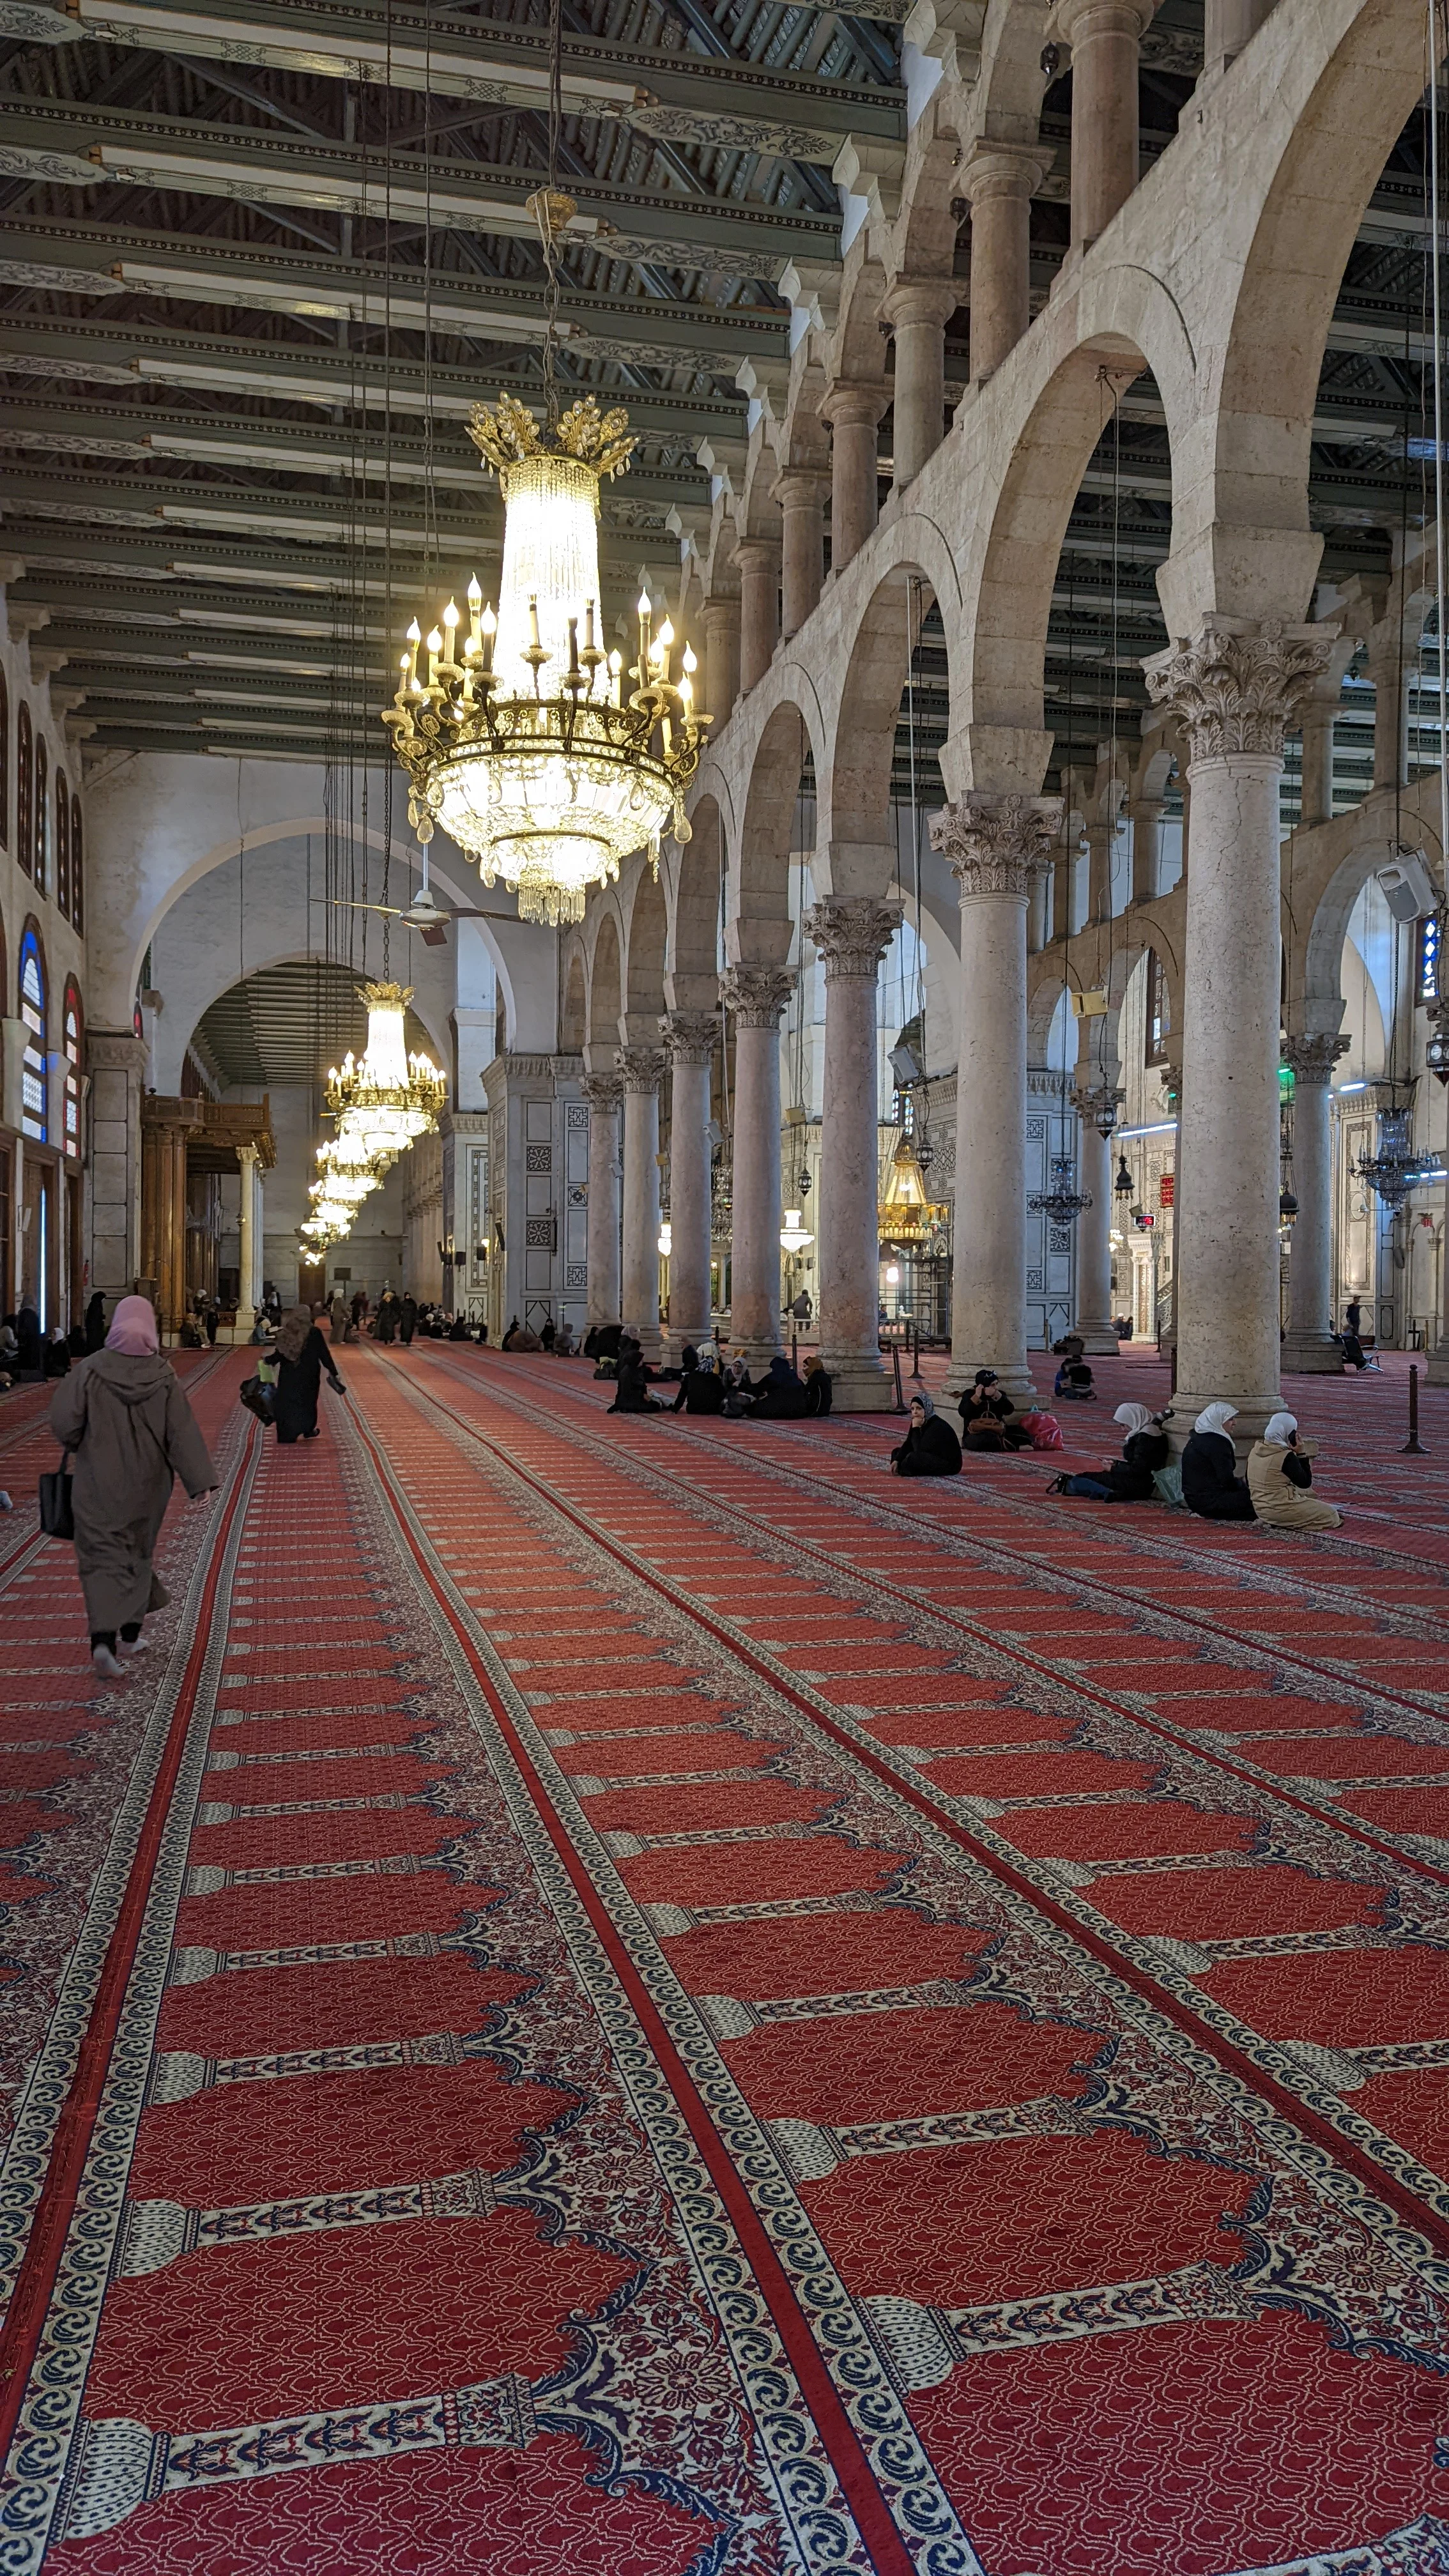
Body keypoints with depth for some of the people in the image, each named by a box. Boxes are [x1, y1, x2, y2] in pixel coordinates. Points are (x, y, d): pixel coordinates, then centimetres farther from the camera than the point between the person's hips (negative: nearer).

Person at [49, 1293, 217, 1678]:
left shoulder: (91, 1369, -12)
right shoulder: (162, 1374, -9)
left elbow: (63, 1420, -11)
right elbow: (182, 1430, -10)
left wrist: (77, 1447, 11)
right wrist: (200, 1480, -8)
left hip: (98, 1482, -2)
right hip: (146, 1484, 2)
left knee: (102, 1558, 2)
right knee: (138, 1552, 19)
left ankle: (103, 1639, -16)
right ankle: (131, 1632, 28)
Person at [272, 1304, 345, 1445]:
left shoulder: (285, 1333, -5)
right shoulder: (314, 1333, -10)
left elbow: (280, 1354, -2)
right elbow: (324, 1354, -8)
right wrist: (333, 1372, -1)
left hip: (288, 1375, 1)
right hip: (308, 1375, -1)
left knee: (287, 1404, 6)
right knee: (308, 1402, 17)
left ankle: (285, 1438, 0)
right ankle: (308, 1431, 31)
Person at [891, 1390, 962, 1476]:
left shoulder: (937, 1426, -26)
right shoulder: (919, 1422, 0)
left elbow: (919, 1450, -29)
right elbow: (908, 1444, 5)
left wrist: (916, 1428, -25)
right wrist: (896, 1461, -8)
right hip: (932, 1458, 9)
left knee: (912, 1458, -32)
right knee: (896, 1452, 11)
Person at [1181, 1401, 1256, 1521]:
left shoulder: (1198, 1437, 12)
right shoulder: (1217, 1442, -16)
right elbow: (1227, 1481, -17)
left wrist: (1239, 1480, 13)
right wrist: (1242, 1482, 3)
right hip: (1209, 1501, -9)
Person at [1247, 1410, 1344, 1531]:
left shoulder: (1255, 1450, 1)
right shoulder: (1286, 1456, -21)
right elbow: (1305, 1483, -12)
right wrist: (1302, 1454, -10)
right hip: (1280, 1511, -8)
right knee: (1330, 1513, 6)